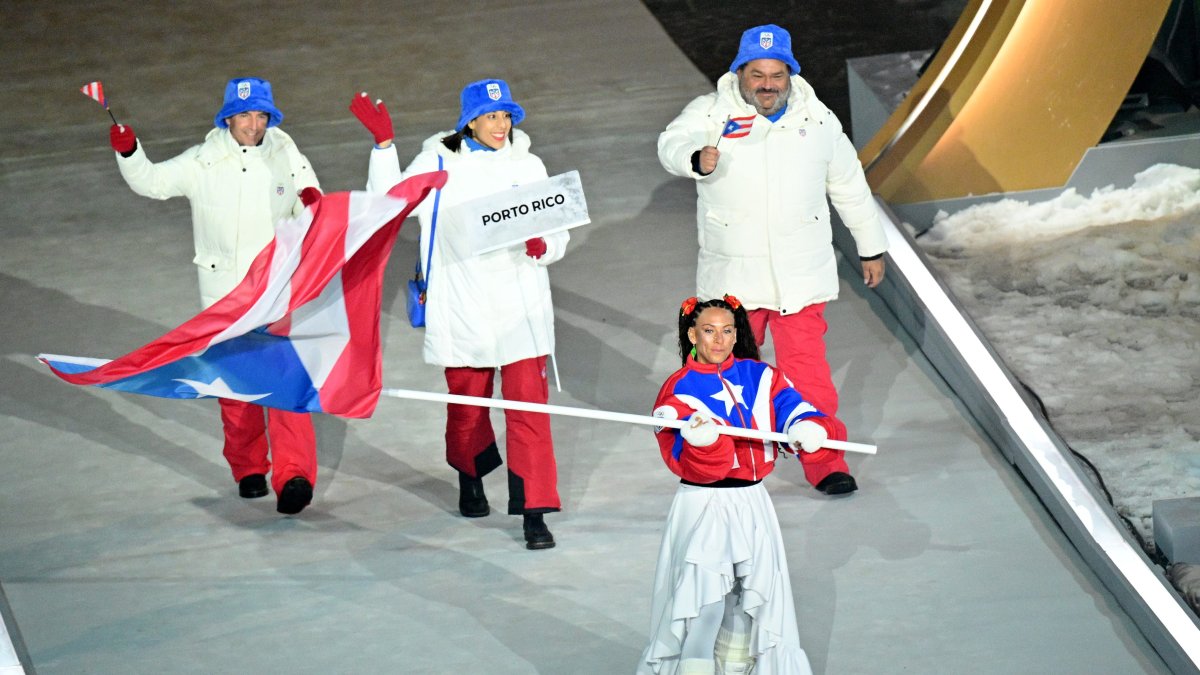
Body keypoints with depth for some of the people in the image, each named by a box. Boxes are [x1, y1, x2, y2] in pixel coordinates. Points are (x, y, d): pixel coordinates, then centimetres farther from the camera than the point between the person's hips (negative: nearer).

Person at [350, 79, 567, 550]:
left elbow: (559, 233, 11)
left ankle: (534, 514, -8)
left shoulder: (527, 166, 9)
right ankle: (470, 478, 42)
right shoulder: (439, 164, 4)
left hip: (520, 306, 0)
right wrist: (384, 145, -10)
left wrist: (543, 247, -12)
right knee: (467, 403, 13)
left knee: (529, 406, -9)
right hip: (463, 310, 0)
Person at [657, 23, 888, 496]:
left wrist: (871, 248, 21)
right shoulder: (713, 113, -4)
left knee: (807, 368, -6)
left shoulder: (817, 120, 5)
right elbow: (673, 144, -25)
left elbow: (849, 186, 16)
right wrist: (698, 159, -49)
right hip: (733, 272, 0)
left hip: (801, 273, 0)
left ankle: (825, 463, 1)